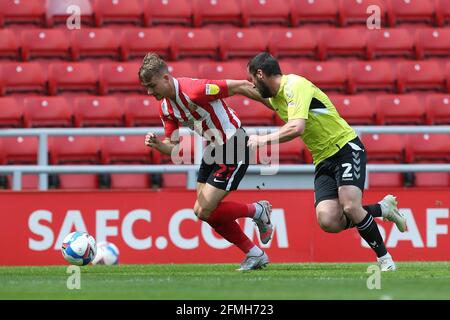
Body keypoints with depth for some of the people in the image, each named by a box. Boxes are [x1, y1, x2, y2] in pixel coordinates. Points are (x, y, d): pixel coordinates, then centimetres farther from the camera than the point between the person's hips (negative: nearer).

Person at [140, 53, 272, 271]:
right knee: (202, 211, 7)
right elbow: (173, 146, 4)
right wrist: (157, 144, -20)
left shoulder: (194, 91, -27)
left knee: (205, 211, -11)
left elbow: (241, 87, -22)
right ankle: (255, 254, 16)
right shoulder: (165, 107, 0)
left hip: (234, 147, -9)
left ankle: (258, 211, 12)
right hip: (213, 149, 9)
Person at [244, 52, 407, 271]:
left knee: (350, 207, -25)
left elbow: (296, 128, -29)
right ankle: (382, 208, 11)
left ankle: (384, 258, -4)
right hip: (322, 161, 8)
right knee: (328, 221, -14)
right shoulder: (274, 98, 13)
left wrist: (263, 140, -21)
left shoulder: (294, 85, -16)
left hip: (346, 148, -8)